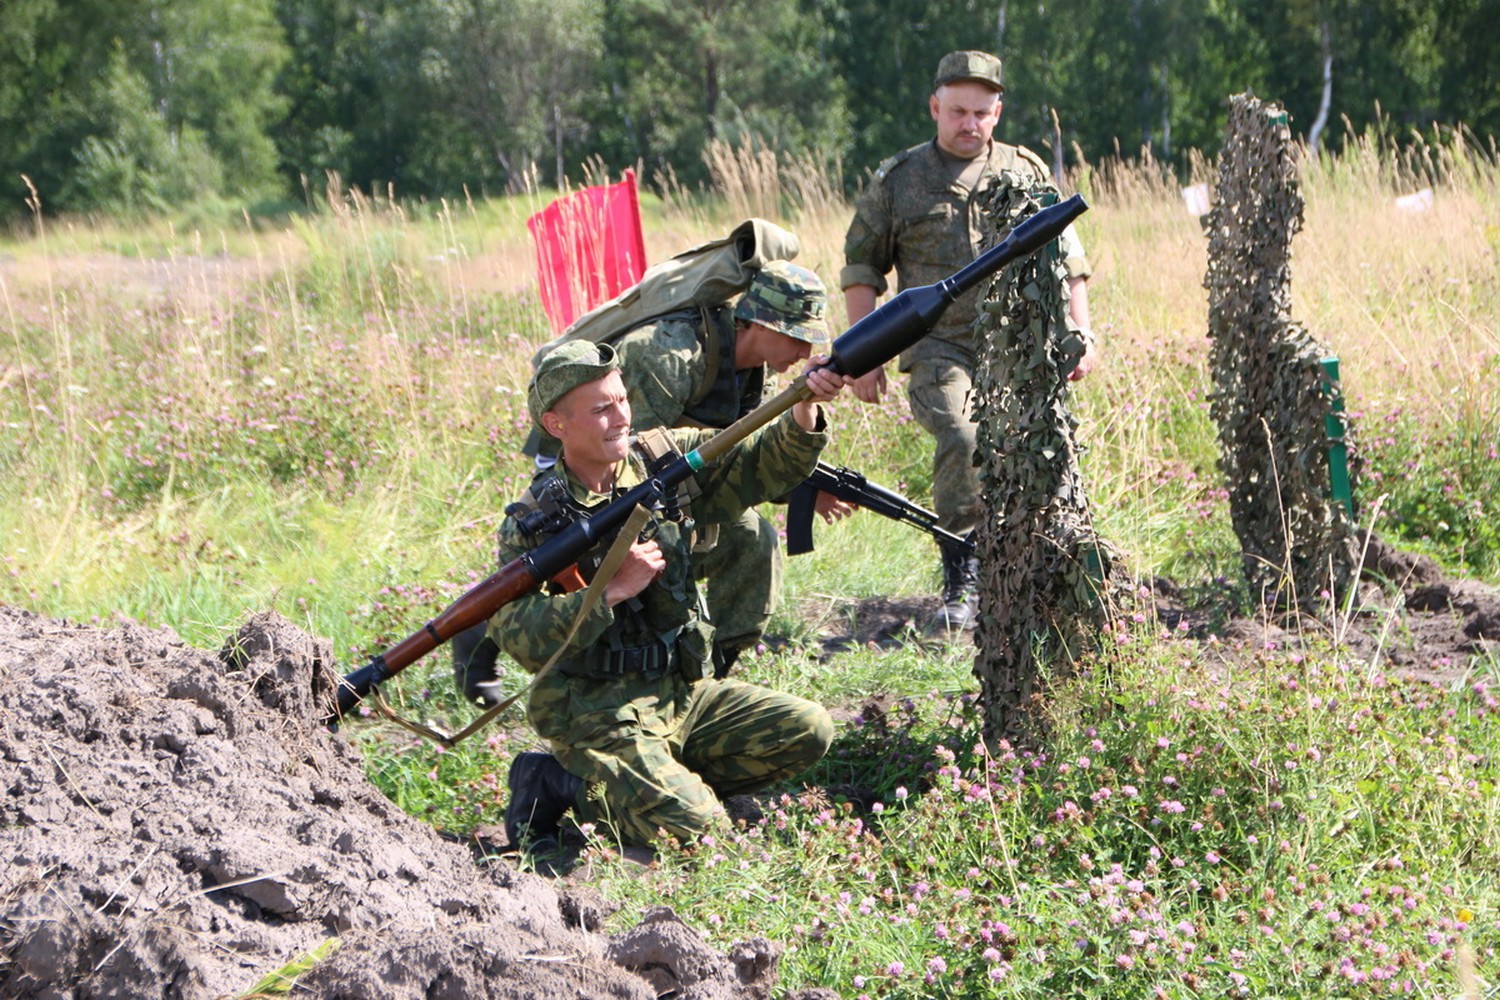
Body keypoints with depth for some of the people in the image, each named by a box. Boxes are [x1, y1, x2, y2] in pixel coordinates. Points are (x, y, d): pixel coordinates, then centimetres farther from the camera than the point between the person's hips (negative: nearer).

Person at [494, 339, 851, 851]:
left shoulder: (663, 457, 2)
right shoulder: (533, 521, -12)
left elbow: (766, 463, -3)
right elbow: (518, 637, -22)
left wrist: (805, 409, -23)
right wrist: (613, 589, -26)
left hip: (683, 692, 7)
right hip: (599, 718, -7)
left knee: (806, 730, -4)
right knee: (693, 826, -23)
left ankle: (664, 780, 3)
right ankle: (560, 785, -1)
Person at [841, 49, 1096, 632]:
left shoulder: (1027, 173, 13)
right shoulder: (898, 180, 8)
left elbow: (1069, 263, 17)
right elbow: (860, 270, 11)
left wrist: (1080, 334, 7)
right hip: (940, 348, -2)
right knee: (963, 441, -25)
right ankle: (961, 584, -14)